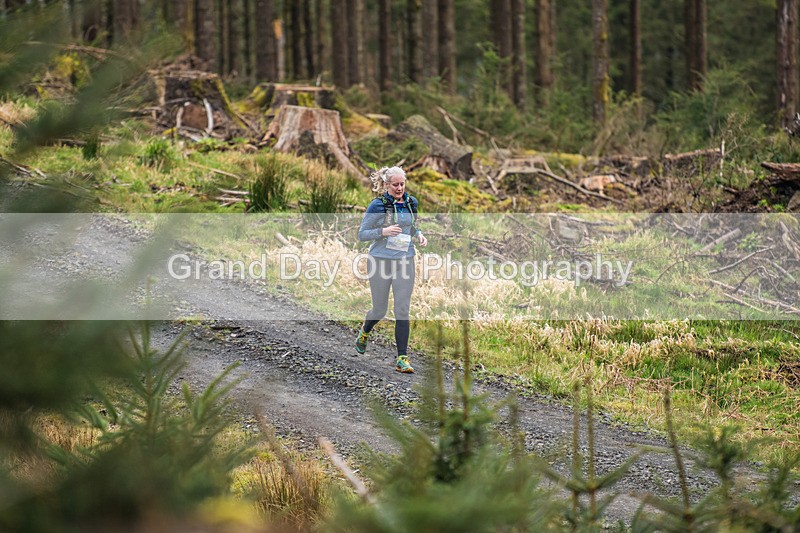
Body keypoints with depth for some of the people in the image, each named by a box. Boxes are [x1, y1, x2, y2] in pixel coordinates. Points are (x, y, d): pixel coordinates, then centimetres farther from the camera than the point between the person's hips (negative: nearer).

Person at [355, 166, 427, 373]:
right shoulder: (377, 205, -9)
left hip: (404, 261, 3)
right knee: (379, 310, 9)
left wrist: (419, 235, 1)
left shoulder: (411, 203, 6)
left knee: (402, 311, -4)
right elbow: (362, 234, -7)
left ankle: (402, 359, -3)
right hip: (380, 261, -3)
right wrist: (383, 231, -23)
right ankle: (364, 332, 44)